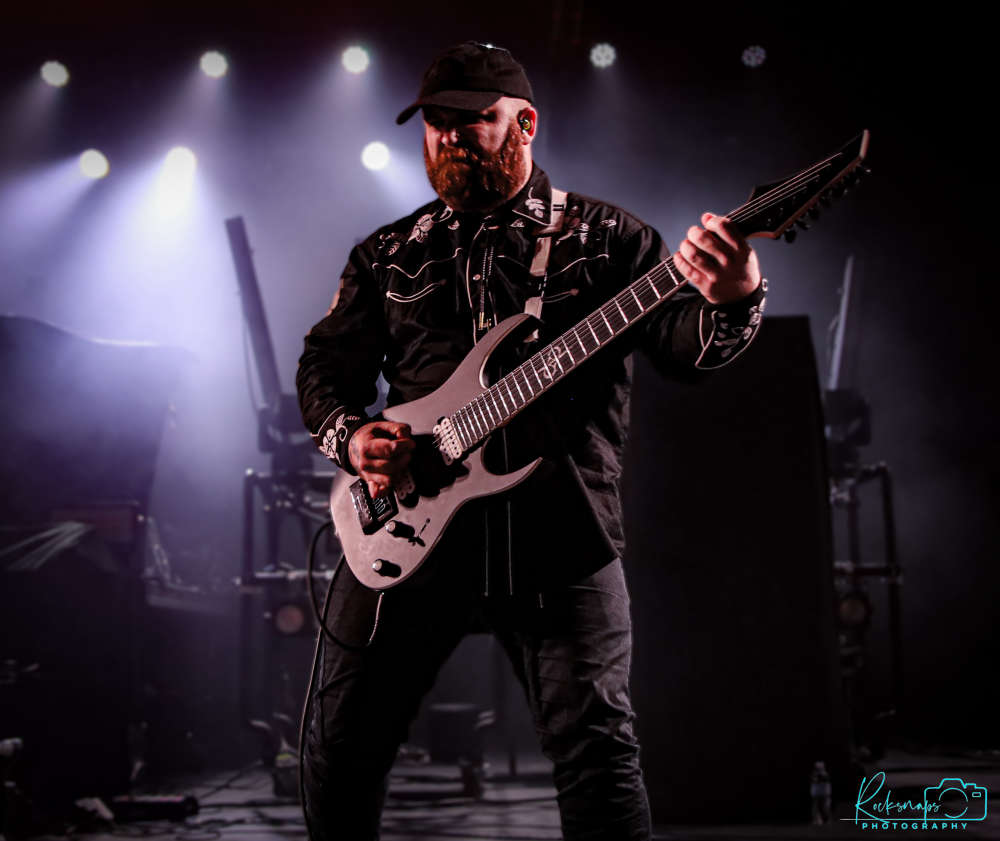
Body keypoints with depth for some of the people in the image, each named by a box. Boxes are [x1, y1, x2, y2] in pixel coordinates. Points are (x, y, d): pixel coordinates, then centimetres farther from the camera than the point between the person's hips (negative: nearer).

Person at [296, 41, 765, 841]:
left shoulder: (607, 238, 5)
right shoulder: (389, 255, 14)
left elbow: (686, 344, -5)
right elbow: (325, 366, 17)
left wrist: (731, 302, -28)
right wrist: (350, 435, -5)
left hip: (561, 536, -3)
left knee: (596, 744, -5)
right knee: (342, 736, 8)